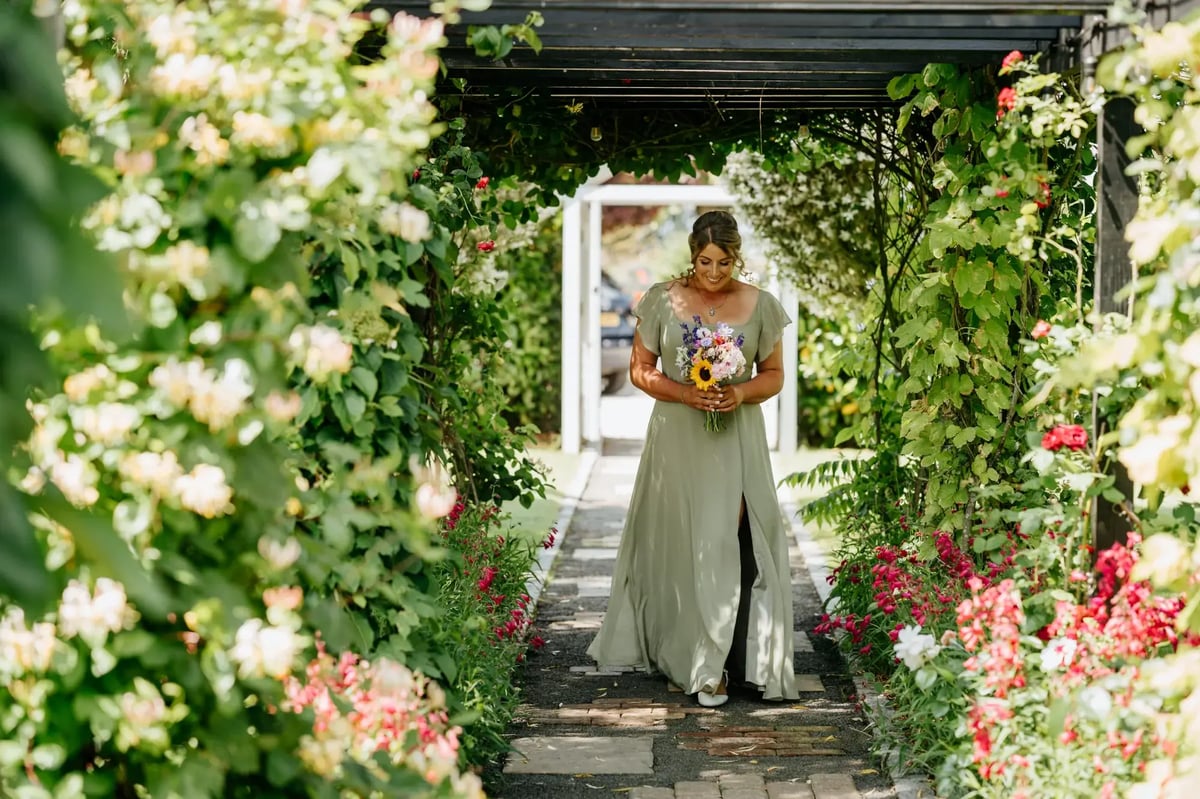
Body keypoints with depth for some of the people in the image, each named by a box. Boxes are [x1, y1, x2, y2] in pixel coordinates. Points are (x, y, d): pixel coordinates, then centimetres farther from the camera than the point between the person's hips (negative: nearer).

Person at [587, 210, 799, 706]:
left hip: (736, 438, 0)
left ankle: (722, 663, -1)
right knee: (681, 546, 1)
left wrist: (743, 393, -13)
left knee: (728, 544, -9)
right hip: (677, 438, 0)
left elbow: (774, 374, 9)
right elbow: (640, 369, 3)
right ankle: (699, 661, 11)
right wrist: (686, 394, -14)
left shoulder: (759, 306, 2)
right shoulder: (663, 301, 0)